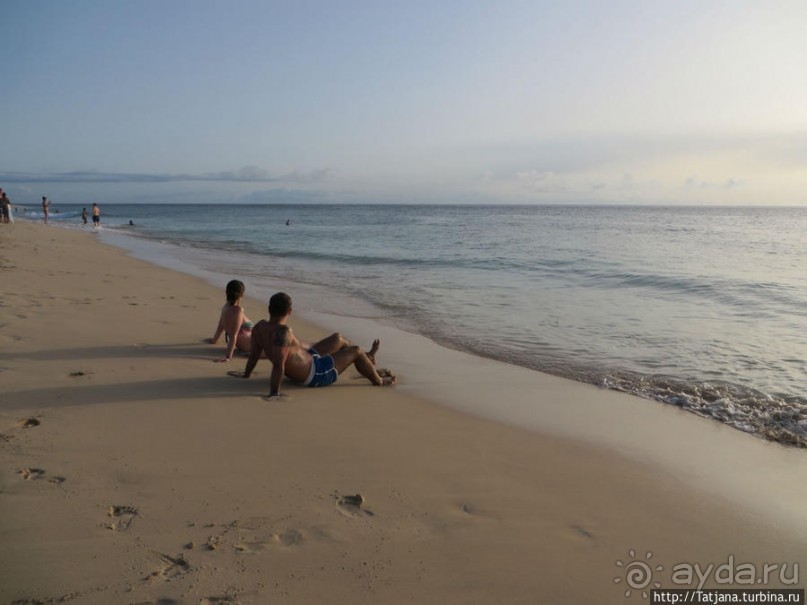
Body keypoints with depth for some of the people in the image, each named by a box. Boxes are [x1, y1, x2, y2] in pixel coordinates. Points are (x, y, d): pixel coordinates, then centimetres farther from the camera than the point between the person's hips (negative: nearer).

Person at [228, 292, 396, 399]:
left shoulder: (260, 326, -13)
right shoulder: (283, 332, -38)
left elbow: (254, 354, -2)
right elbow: (279, 365, -40)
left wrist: (246, 374, 12)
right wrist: (274, 393, -36)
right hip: (315, 375, -9)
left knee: (339, 339, 24)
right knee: (355, 351, 7)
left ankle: (367, 358, 50)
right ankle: (379, 381, 32)